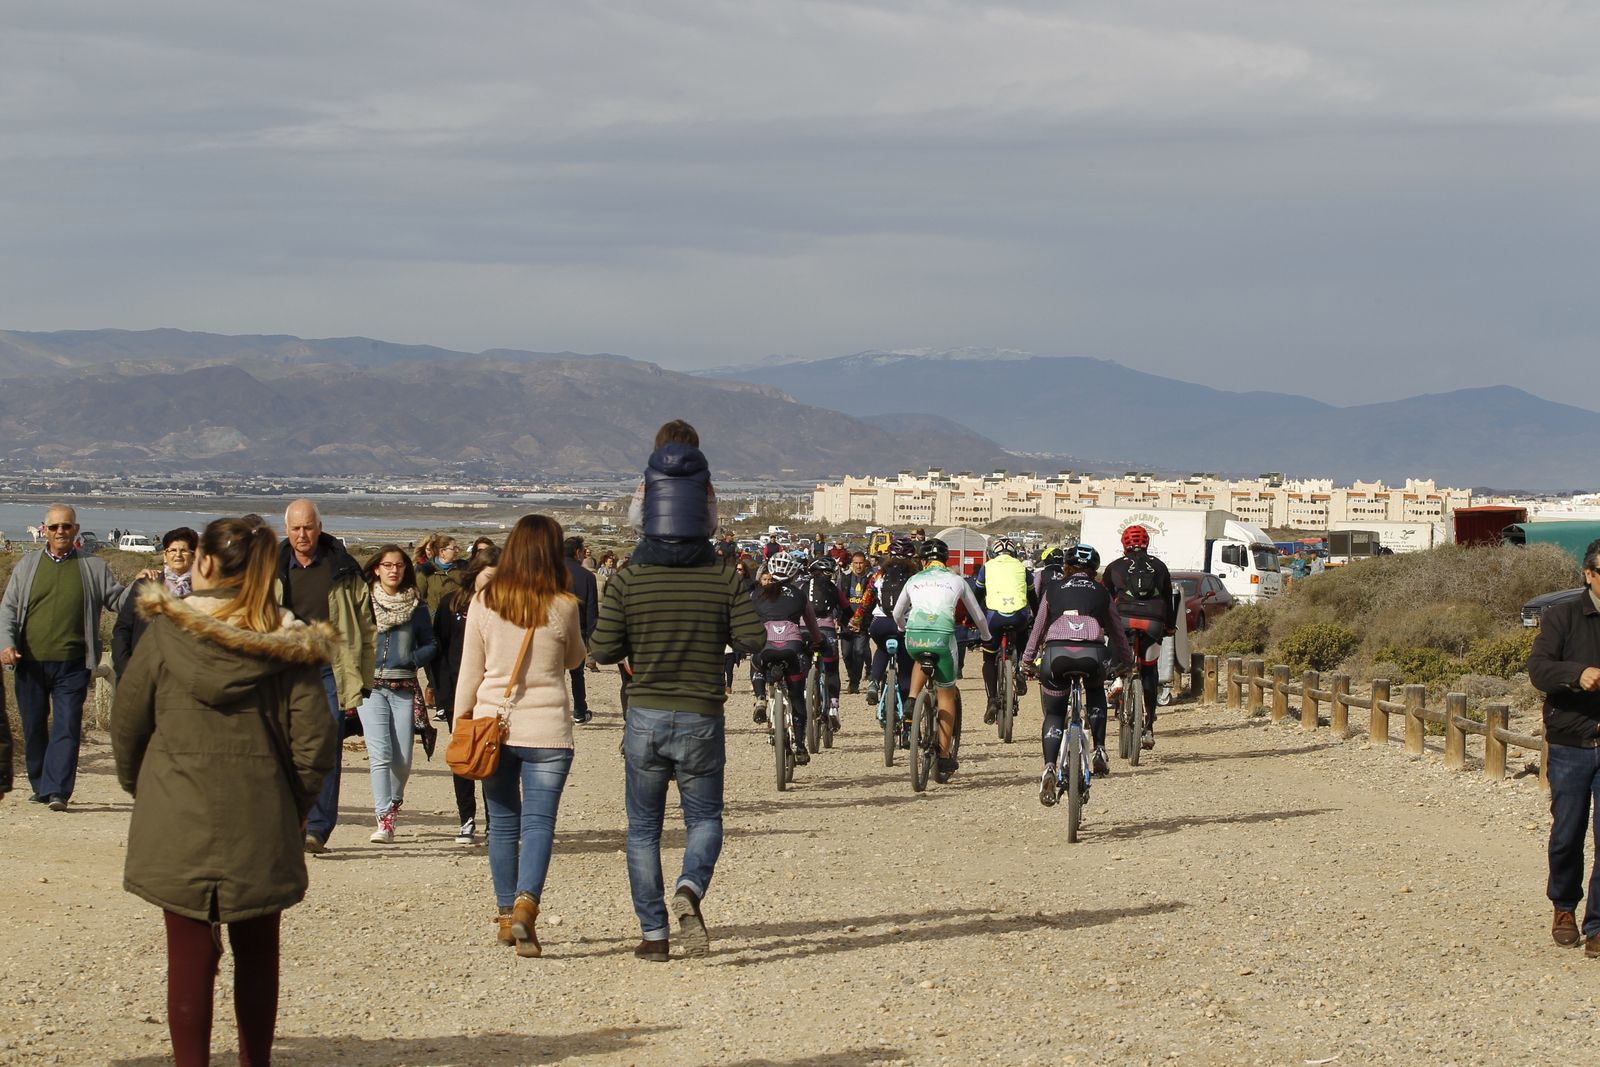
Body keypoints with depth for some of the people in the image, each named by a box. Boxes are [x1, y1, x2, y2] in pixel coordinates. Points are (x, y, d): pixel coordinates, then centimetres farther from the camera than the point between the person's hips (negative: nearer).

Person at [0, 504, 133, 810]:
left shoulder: (93, 567, 9)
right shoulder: (27, 566, 12)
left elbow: (117, 599, 13)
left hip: (72, 664, -2)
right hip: (30, 662, 2)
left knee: (67, 727, -11)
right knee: (34, 728, 9)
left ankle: (57, 791, -15)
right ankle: (41, 787, 22)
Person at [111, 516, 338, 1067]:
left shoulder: (166, 633, -6)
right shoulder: (285, 644, -4)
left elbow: (127, 727, 2)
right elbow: (314, 742, -6)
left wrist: (143, 791, 18)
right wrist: (291, 807, 9)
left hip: (177, 821, -1)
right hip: (260, 827, 2)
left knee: (190, 952, 3)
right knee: (256, 953, 15)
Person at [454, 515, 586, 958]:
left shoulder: (484, 602, -1)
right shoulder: (563, 607, -6)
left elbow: (470, 671, 4)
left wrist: (461, 721, 14)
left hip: (493, 723, 2)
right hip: (546, 728, -2)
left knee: (502, 822, 13)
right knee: (538, 821, -2)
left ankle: (506, 914, 18)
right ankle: (525, 904, -22)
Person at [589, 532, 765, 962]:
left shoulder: (627, 580, -7)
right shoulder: (723, 579, -6)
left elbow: (603, 649, -8)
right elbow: (753, 640, -7)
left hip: (645, 718, 0)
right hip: (702, 719, 0)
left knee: (643, 828, 12)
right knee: (705, 819, 15)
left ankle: (653, 934, 9)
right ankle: (690, 889, -14)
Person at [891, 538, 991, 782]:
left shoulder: (914, 580, 21)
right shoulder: (957, 581, 17)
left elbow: (897, 613, 35)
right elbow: (978, 616, 27)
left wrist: (903, 630, 57)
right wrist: (986, 637, 47)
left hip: (914, 637, 2)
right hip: (942, 638, -2)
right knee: (946, 695, 13)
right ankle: (944, 758, 10)